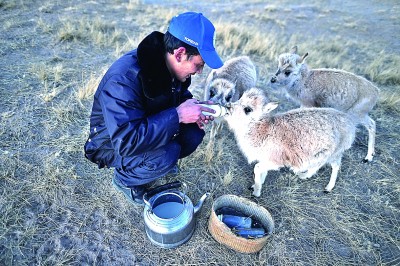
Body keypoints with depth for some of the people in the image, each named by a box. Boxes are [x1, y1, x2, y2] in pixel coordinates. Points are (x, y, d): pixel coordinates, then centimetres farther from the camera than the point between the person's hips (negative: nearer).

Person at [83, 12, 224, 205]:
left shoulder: (169, 65, -12)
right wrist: (177, 115, -38)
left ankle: (158, 162, 12)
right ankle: (124, 178, -1)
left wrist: (193, 107, -16)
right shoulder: (124, 79, -36)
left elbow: (180, 93, 7)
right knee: (167, 154, -32)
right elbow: (126, 142, -41)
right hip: (113, 144, -6)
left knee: (194, 131, -14)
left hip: (147, 128, 7)